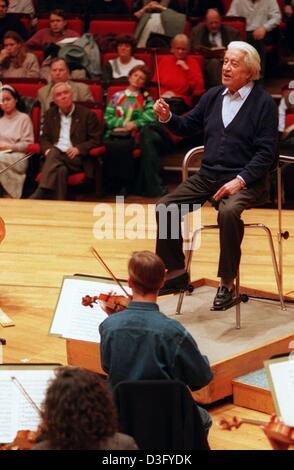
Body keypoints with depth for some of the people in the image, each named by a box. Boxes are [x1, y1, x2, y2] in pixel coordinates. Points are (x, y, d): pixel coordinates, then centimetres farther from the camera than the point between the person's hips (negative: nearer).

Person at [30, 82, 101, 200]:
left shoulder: (87, 114, 4)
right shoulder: (50, 114, 17)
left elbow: (96, 139, 1)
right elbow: (44, 137, 18)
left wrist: (78, 149, -15)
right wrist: (47, 149, -6)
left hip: (77, 159, -3)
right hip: (55, 155, 3)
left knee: (54, 153, -36)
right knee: (61, 169, -36)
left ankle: (40, 194, -45)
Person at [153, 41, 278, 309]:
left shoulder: (264, 103, -5)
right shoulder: (213, 96, 12)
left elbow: (266, 152, -10)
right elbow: (187, 126, 20)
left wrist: (240, 181, -21)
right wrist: (167, 117, -2)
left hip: (244, 180, -6)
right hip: (207, 176, 6)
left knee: (229, 212, -35)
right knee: (165, 208, -10)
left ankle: (227, 282, -19)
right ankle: (176, 272, 6)